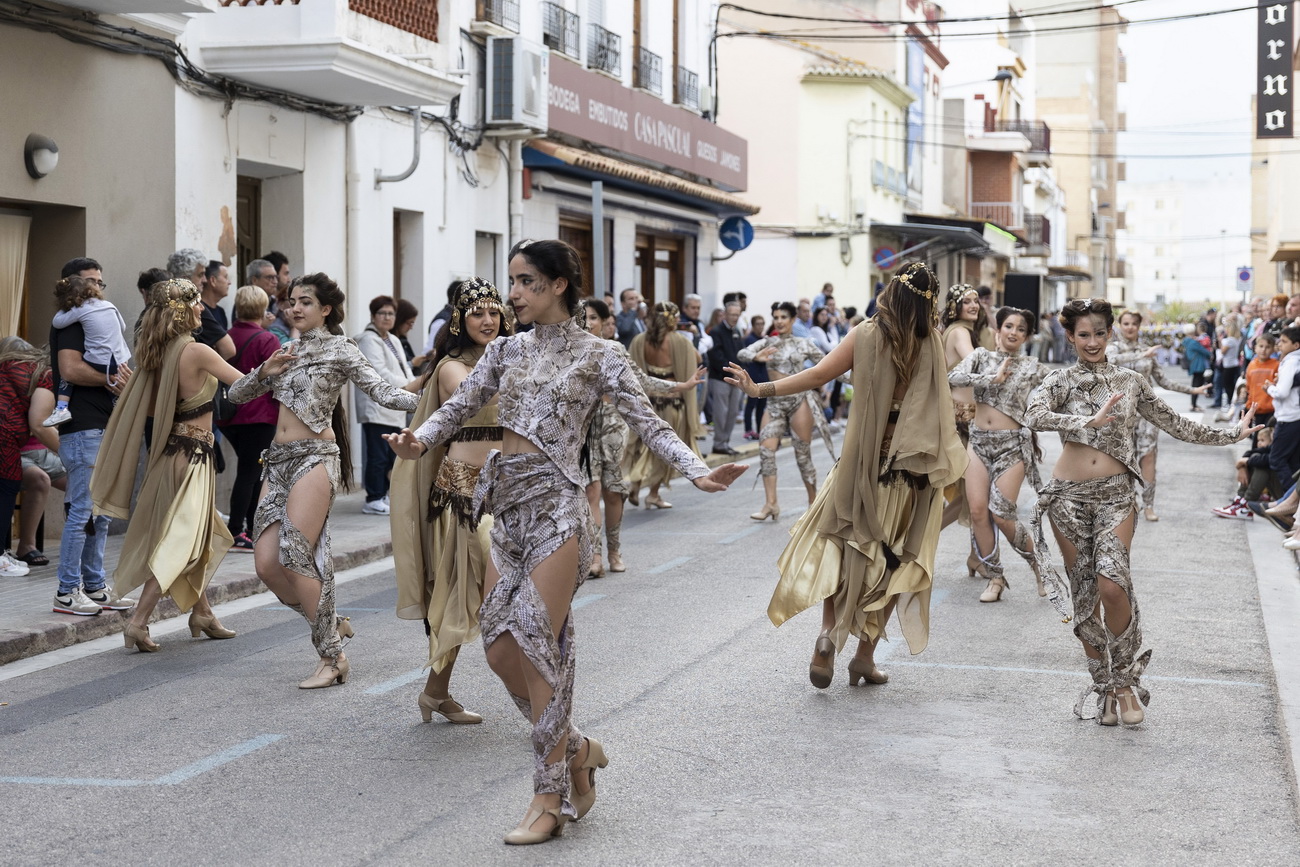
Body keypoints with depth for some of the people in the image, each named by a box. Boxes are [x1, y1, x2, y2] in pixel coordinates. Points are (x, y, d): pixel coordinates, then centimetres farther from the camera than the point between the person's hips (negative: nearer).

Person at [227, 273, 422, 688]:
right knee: (267, 563, -1)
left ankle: (332, 657, -6)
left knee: (295, 556, -15)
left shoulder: (339, 349, 1)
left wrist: (426, 397, -24)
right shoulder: (287, 351, 18)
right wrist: (264, 372, 0)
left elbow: (382, 392, -8)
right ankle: (331, 623, 18)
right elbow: (236, 395, 19)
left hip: (315, 457, -7)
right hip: (278, 460, 7)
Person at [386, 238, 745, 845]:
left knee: (536, 644, -11)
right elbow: (459, 407, 9)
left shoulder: (595, 355, -1)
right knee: (500, 650, 3)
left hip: (556, 504, -6)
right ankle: (576, 749, 24)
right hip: (506, 504, 6)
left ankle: (551, 797, -1)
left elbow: (648, 423, -5)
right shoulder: (506, 351, 13)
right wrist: (419, 441, -12)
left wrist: (698, 472, -20)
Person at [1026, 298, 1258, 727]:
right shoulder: (1060, 381, 1)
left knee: (1112, 585, -17)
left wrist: (1232, 435, 18)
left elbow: (1175, 424, 16)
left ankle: (1125, 681, -1)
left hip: (1115, 494, 0)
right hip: (1069, 495, 0)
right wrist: (1090, 421, -29)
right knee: (1083, 593, 4)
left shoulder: (1130, 381, 9)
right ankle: (1104, 684, 16)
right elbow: (1035, 415, -19)